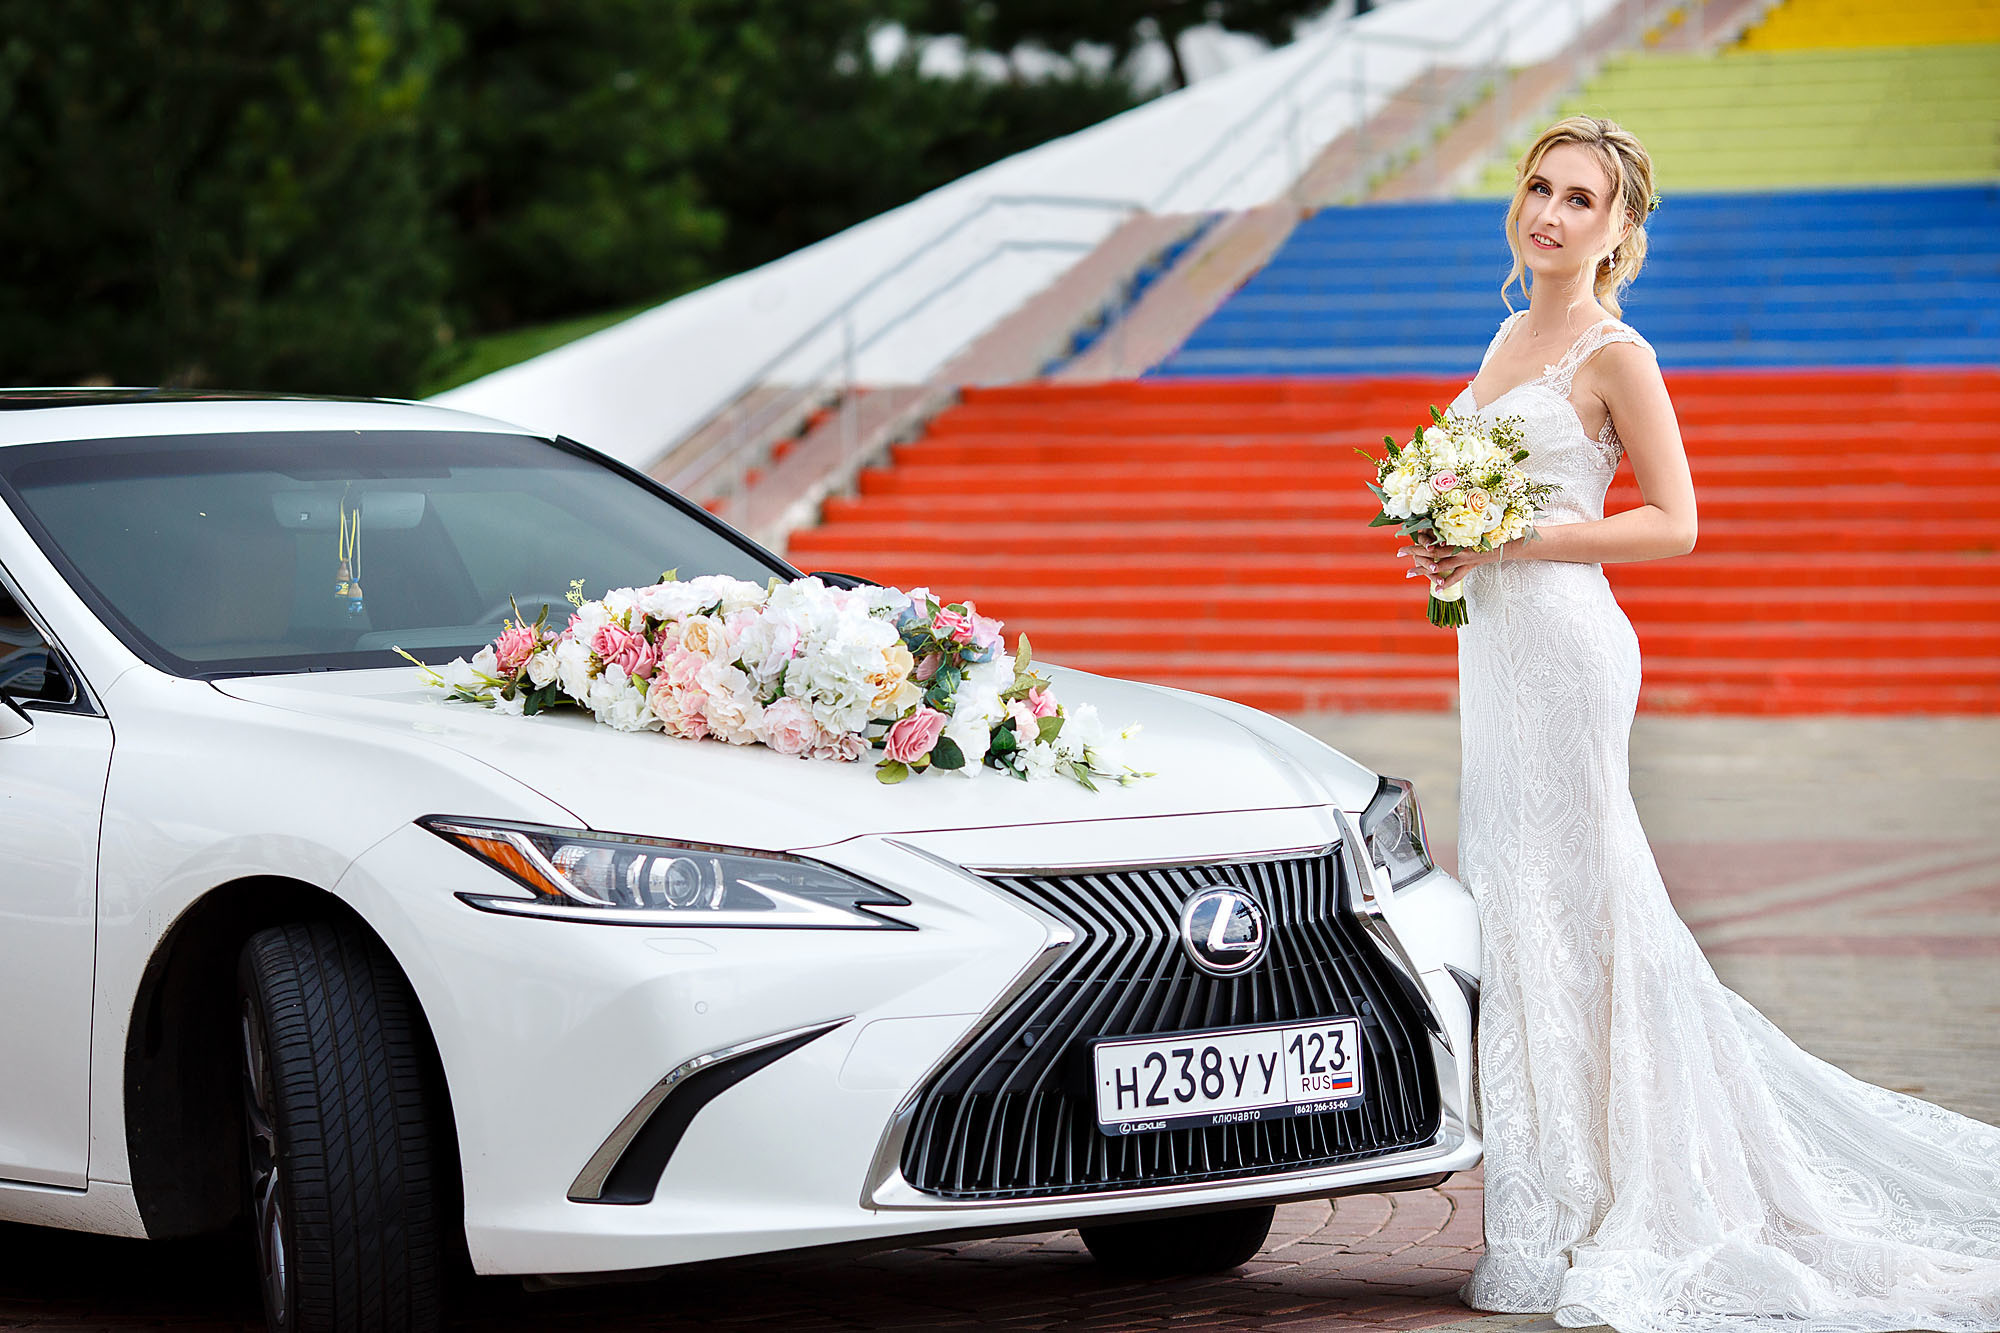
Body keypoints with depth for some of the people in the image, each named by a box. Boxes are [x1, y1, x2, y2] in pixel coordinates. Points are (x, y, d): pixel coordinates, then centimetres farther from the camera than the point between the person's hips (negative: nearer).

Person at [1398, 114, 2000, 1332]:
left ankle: (1561, 1232, -1)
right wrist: (1446, 542, 5)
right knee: (1529, 905, 10)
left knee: (1555, 912, -6)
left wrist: (1511, 543, -17)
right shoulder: (1513, 336, 16)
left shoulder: (1615, 352, -8)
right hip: (1500, 646, 9)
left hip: (1565, 644, -9)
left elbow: (1672, 523, -12)